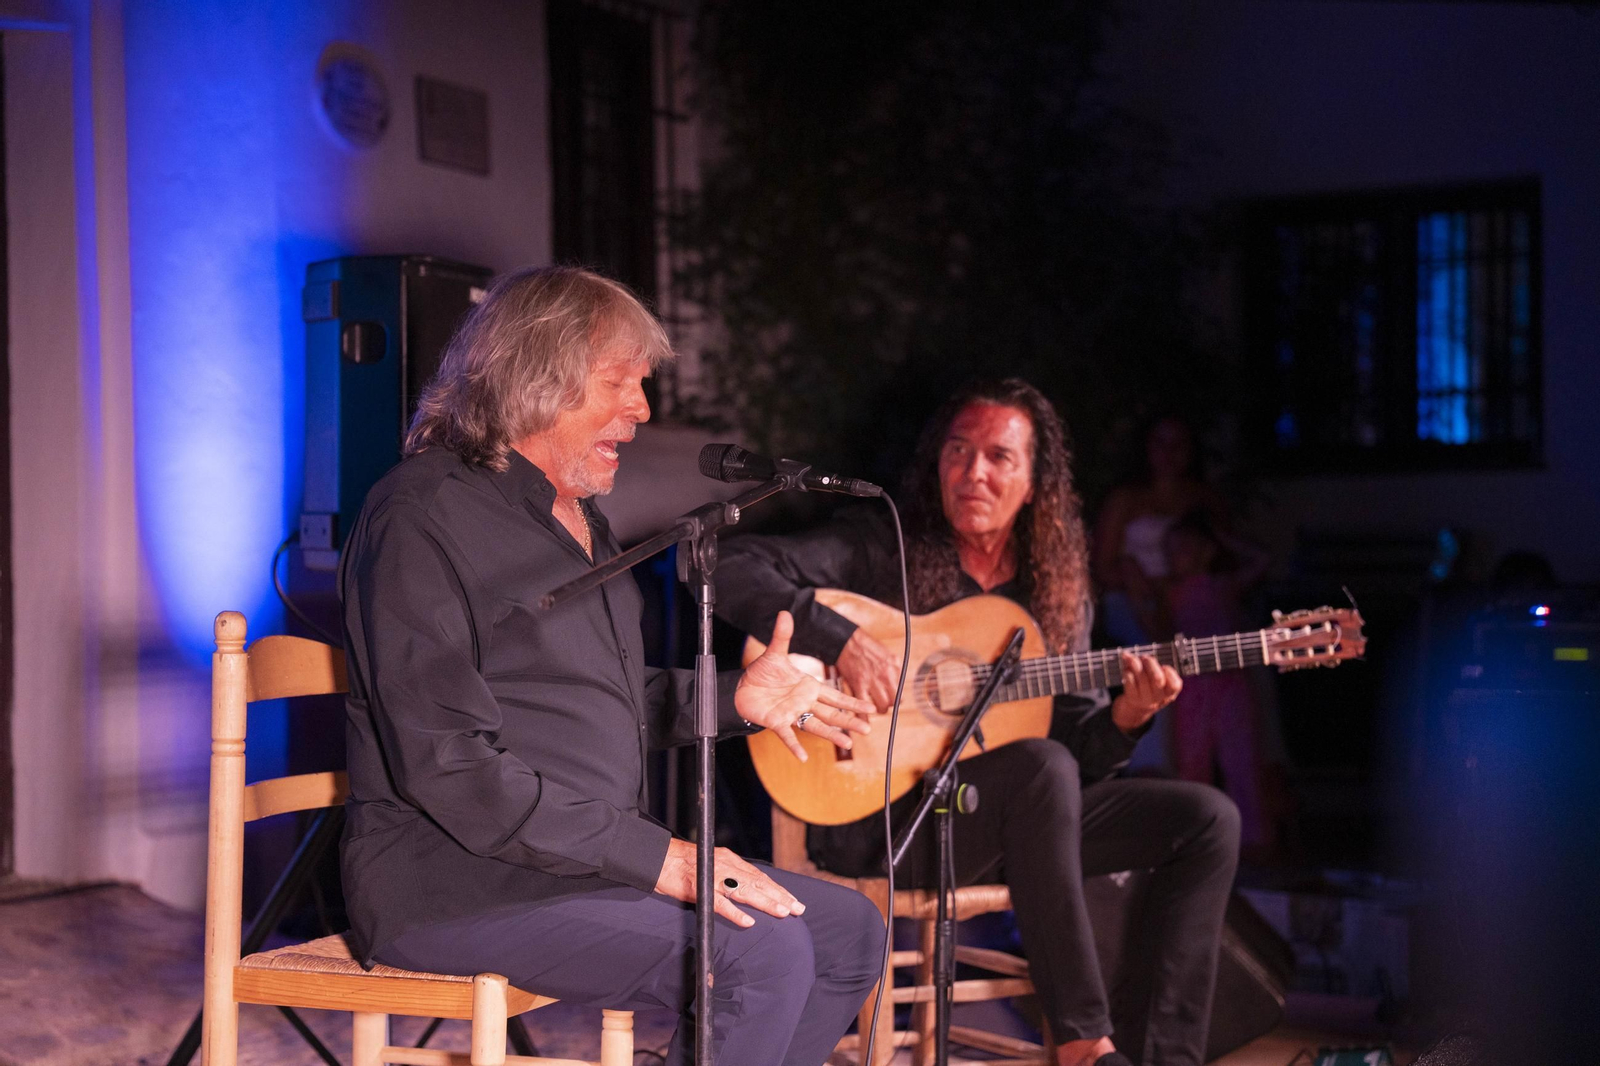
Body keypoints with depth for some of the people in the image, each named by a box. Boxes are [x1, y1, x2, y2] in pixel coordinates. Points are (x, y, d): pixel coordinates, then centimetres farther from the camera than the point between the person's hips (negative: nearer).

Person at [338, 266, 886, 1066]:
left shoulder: (579, 517, 17)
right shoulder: (426, 514, -14)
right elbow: (450, 770, -22)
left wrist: (733, 699, 10)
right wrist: (655, 857, -23)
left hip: (593, 861, 10)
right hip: (455, 884, -10)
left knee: (849, 930, 4)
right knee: (763, 956, -25)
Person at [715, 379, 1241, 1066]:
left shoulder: (1057, 595, 9)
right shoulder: (880, 550, -5)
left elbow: (1076, 748, 9)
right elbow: (730, 568, -16)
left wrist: (1125, 717, -13)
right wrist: (842, 641, -26)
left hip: (1019, 816, 6)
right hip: (880, 817, -6)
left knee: (1207, 819, -5)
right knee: (1040, 767, -35)